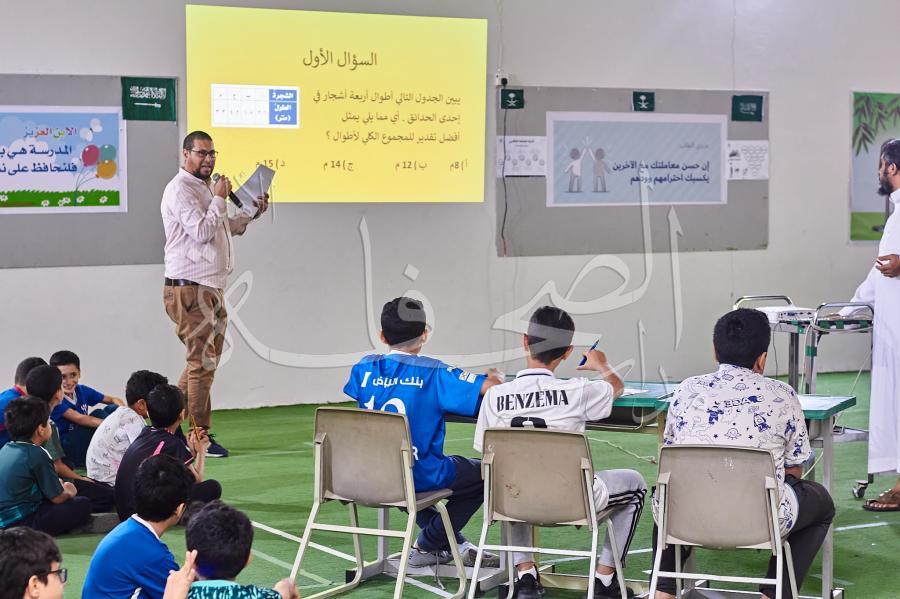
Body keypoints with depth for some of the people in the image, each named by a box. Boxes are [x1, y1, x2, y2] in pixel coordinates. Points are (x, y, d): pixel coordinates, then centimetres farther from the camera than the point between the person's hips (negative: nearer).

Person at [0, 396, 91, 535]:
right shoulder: (37, 455, -15)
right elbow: (57, 498, -8)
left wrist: (57, 484, 22)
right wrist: (68, 492, 14)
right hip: (21, 524, -9)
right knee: (83, 504, -4)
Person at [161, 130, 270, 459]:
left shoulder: (205, 188, 20)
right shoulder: (180, 189, -12)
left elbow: (226, 228, 30)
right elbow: (202, 231, -22)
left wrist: (253, 212, 18)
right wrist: (219, 199, -14)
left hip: (210, 288, 10)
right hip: (190, 287, -10)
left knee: (207, 358, 14)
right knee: (202, 361, -7)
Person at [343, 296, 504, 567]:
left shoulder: (366, 368, 2)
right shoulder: (433, 373, -11)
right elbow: (489, 387, -16)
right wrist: (494, 378, 10)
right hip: (419, 476, -5)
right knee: (484, 473, 18)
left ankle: (456, 545, 31)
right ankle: (428, 545, 19)